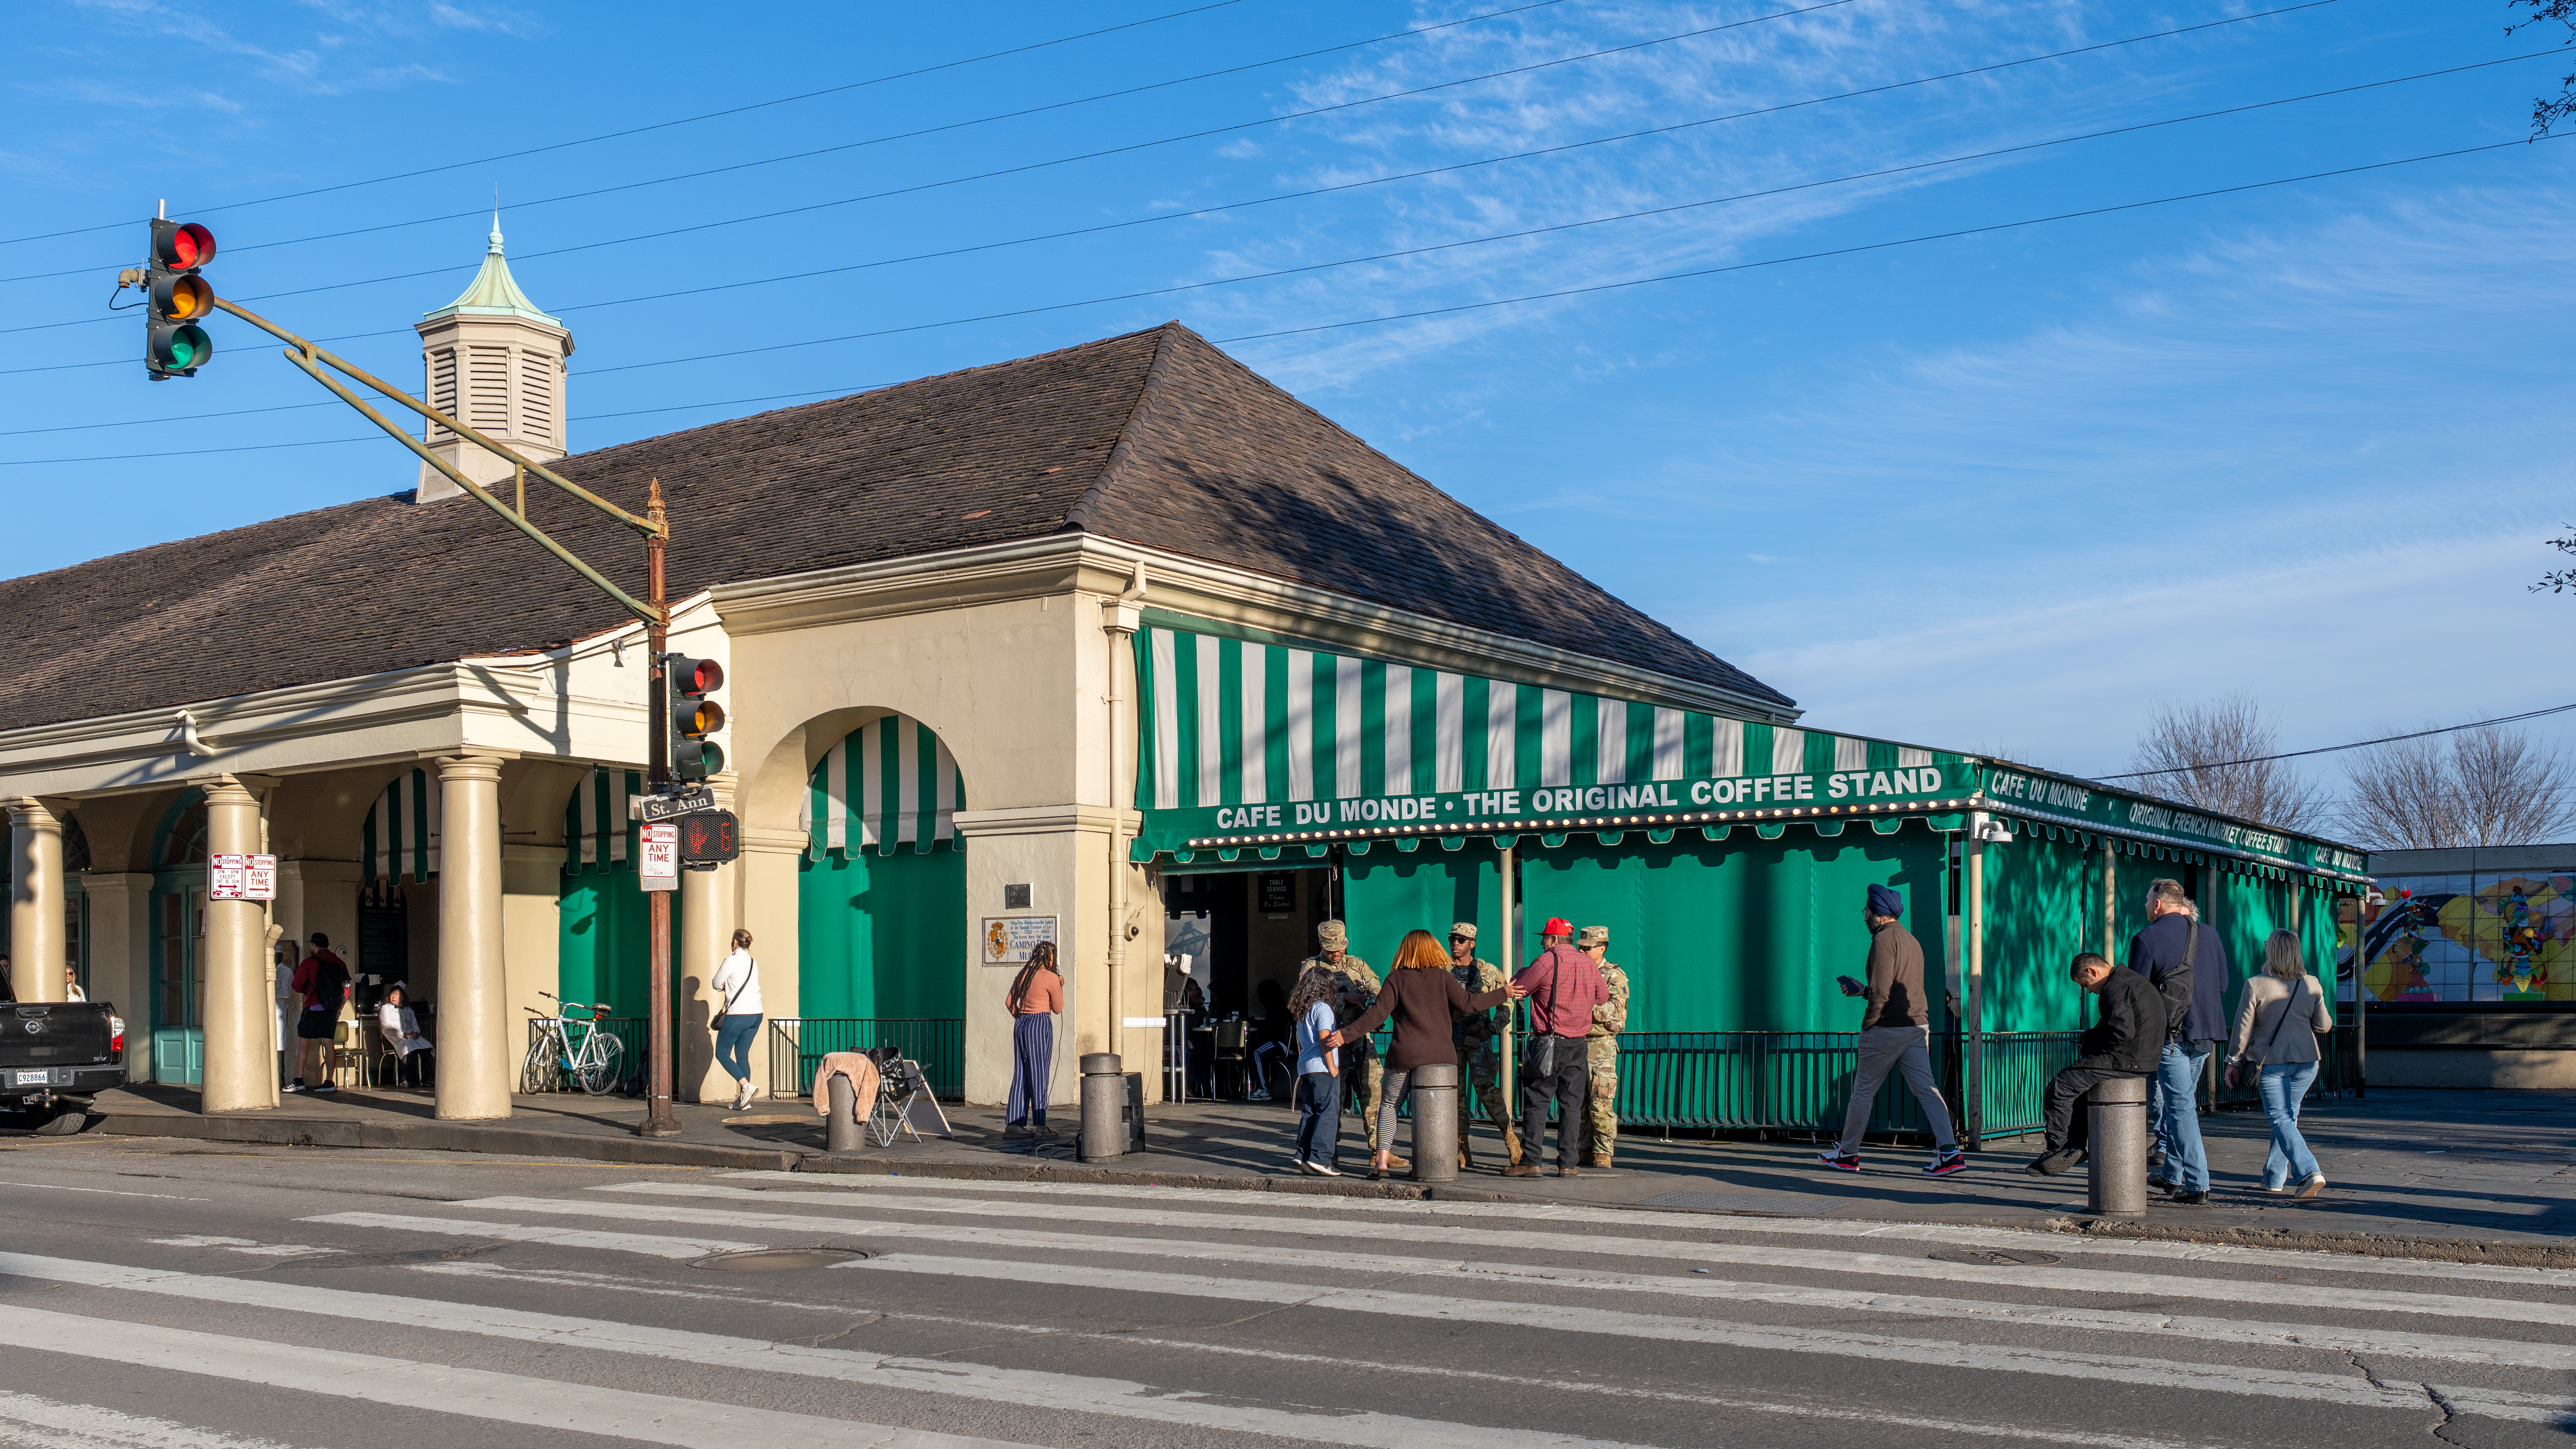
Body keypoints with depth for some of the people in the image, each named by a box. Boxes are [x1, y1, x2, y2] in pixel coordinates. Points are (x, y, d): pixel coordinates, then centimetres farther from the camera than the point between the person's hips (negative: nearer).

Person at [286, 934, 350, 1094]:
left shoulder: (308, 963, -6)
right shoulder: (340, 964, 6)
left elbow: (297, 987, 1)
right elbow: (346, 990, 10)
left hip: (314, 1008, -4)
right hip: (333, 1010, 4)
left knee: (302, 1044, 5)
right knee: (328, 1044, 5)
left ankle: (299, 1081, 3)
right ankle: (328, 1082, 1)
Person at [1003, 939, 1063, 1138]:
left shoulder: (1024, 974, 10)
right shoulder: (1051, 978, -10)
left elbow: (1009, 1002, 14)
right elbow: (1058, 1008, 0)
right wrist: (1060, 986, 12)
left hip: (1020, 1024, 7)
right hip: (1041, 1026, -7)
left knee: (1021, 1075, 9)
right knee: (1039, 1075, -2)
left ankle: (1013, 1123, 9)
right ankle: (1039, 1126, -1)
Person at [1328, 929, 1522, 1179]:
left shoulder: (1397, 978, -1)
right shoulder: (1442, 976, 3)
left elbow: (1378, 1013, -9)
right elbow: (1468, 1004, -2)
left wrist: (1347, 1034, -9)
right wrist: (1504, 994, 10)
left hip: (1405, 1054, -1)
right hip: (1441, 1054, 2)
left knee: (1388, 1105, 11)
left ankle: (1381, 1161, -4)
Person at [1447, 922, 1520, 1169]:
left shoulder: (1489, 971, 8)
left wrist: (1496, 1026, 0)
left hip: (1479, 1037, -2)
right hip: (1450, 1038, 2)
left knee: (1484, 1085, -17)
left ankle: (1510, 1135, -5)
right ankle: (1462, 1151, 6)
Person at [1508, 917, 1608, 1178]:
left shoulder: (1547, 961, -11)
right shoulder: (1589, 964, 8)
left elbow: (1517, 989, -3)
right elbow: (1602, 997, 22)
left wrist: (1522, 974, 17)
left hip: (1548, 1042, -5)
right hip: (1577, 1044, 5)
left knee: (1536, 1103, 1)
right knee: (1571, 1104, 7)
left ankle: (1530, 1161, -1)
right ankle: (1567, 1164, 4)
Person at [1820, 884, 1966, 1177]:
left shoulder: (1884, 938, -10)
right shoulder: (1911, 940, 18)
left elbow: (1882, 991, -18)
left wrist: (1867, 1025, -11)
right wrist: (1863, 991, 30)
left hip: (1888, 1028, -8)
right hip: (1918, 1025, 8)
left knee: (1863, 1090, 5)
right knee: (1927, 1090, 2)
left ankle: (1847, 1153, 15)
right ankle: (1949, 1152, -10)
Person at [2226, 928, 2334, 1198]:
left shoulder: (2256, 985, -11)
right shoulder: (2312, 985, -2)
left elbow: (2243, 1028, -7)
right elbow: (2324, 1026, 4)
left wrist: (2233, 1062, 3)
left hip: (2270, 1062, -4)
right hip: (2306, 1062, 4)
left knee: (2281, 1119, -1)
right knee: (2288, 1116, 16)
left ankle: (2310, 1172, -19)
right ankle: (2275, 1178, 22)